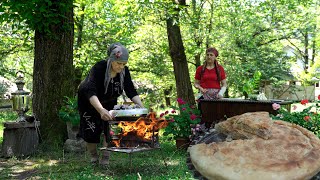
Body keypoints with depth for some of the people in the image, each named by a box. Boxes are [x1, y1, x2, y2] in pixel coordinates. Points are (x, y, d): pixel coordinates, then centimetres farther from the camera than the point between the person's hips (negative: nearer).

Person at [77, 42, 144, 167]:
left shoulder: (124, 71, -22)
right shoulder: (99, 68, -38)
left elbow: (131, 91, -19)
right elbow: (90, 92, -49)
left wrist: (142, 107, -36)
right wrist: (101, 110, -65)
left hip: (109, 102, 4)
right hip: (89, 102, -4)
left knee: (109, 128, -7)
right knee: (91, 130, -4)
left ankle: (105, 161, 1)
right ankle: (94, 158, 19)